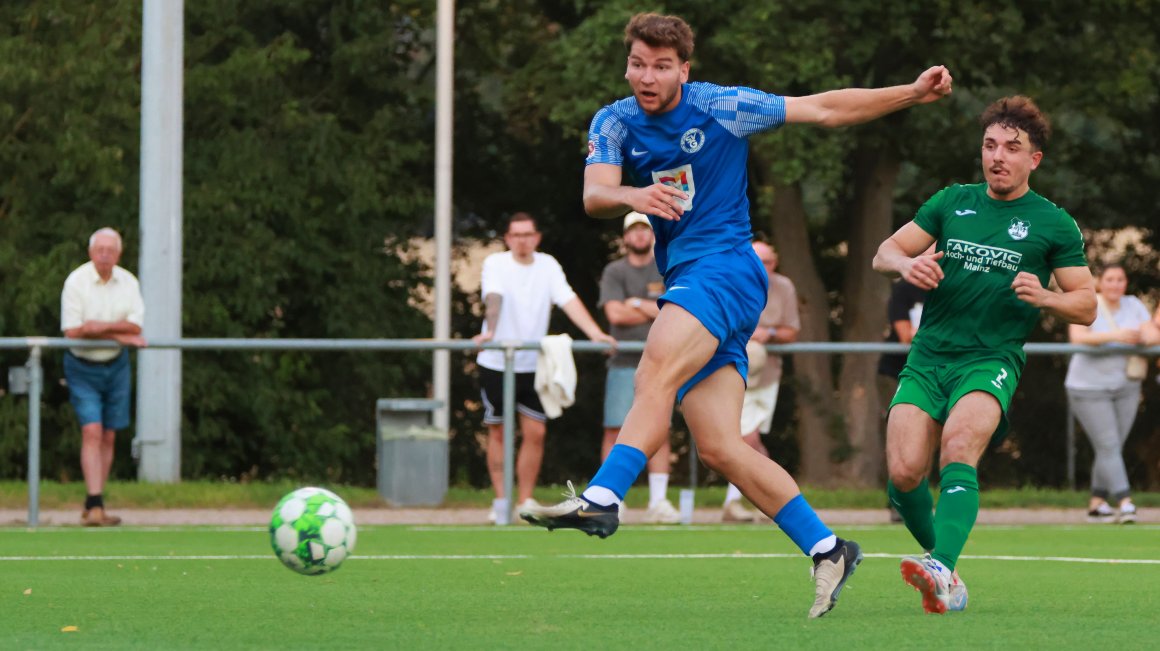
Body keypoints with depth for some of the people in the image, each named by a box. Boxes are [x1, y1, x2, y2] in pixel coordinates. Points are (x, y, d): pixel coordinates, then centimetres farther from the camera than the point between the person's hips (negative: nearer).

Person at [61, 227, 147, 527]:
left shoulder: (128, 282, 1)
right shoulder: (76, 281, -11)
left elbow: (136, 327, -7)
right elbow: (72, 330, -17)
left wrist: (103, 326, -23)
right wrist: (119, 334, -17)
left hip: (116, 366, 4)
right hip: (83, 368, -4)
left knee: (108, 437, 5)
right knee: (92, 432, -15)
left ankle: (94, 507, 13)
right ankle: (94, 505, -18)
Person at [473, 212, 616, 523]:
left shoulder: (548, 266, 3)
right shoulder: (496, 264, -7)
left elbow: (569, 300, -8)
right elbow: (493, 298, -25)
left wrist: (596, 334, -22)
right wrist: (490, 331, -43)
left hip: (533, 365, 3)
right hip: (496, 364, -3)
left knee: (535, 433, -2)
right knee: (498, 433, 3)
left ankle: (526, 501, 8)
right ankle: (501, 500, 10)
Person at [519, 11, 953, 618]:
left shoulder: (721, 107, -1)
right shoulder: (614, 123, 8)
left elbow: (823, 109, 6)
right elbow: (594, 195, -9)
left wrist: (913, 93, 1)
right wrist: (633, 196, -32)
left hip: (726, 267, -5)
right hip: (681, 281, 5)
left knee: (656, 373, -31)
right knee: (720, 447, -4)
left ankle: (602, 499, -45)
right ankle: (827, 549, 2)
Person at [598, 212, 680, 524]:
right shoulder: (614, 272, 5)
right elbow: (615, 313, -8)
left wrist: (638, 304, -9)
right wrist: (659, 311, -4)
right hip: (623, 363, -1)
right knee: (615, 430, -6)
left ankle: (658, 501, -1)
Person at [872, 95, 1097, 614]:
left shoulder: (1054, 225, 6)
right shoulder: (952, 202, 14)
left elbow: (1086, 306, 8)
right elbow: (884, 253, 16)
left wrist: (1044, 297, -13)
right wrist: (907, 264, -8)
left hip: (991, 361, -3)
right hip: (927, 357, 3)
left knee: (959, 446, -32)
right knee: (905, 471, -16)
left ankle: (943, 571, -49)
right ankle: (941, 566, 8)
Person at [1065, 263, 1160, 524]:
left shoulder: (1133, 306, 3)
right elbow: (1077, 336, -29)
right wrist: (1115, 336, -40)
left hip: (1125, 386, 5)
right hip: (1090, 388, -5)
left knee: (1113, 448, 6)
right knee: (1108, 447, -12)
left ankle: (1097, 502, 15)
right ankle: (1125, 502, -17)